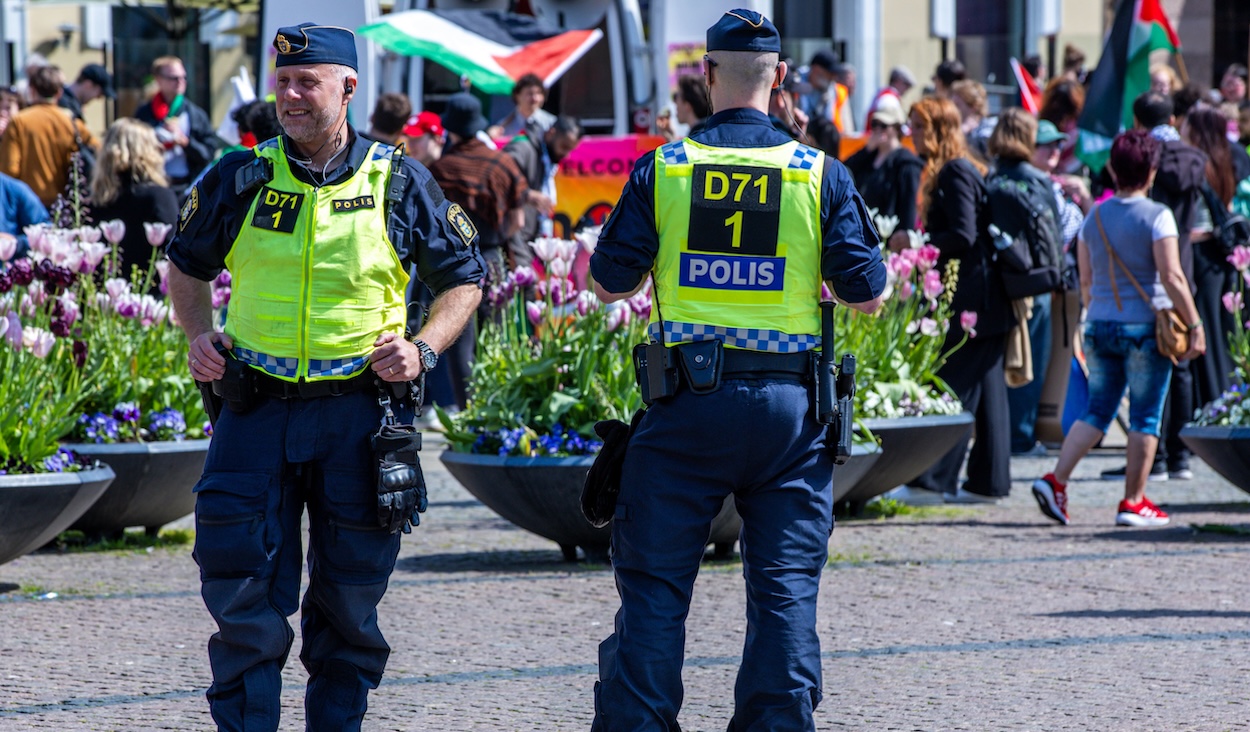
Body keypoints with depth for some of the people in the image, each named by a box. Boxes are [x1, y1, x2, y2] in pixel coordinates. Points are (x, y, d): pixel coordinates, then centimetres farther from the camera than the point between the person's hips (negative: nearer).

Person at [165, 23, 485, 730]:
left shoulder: (399, 183, -1)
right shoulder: (240, 180, 1)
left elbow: (464, 277, 9)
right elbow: (188, 263, 19)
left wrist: (422, 349, -6)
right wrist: (199, 334, 2)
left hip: (360, 412, 0)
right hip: (257, 409, 1)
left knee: (349, 598, 7)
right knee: (243, 585, -5)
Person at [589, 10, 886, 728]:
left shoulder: (663, 169, -1)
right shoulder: (821, 173, -1)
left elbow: (610, 283, 3)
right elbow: (867, 293, -1)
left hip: (687, 405, 0)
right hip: (789, 405, 0)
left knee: (655, 583, 5)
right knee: (786, 589, 6)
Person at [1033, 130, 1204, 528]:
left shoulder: (1094, 217, 6)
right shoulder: (1157, 216, -10)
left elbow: (1086, 282, 12)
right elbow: (1172, 277, -15)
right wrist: (1194, 325, -10)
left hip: (1100, 326, 5)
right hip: (1144, 328, -5)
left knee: (1097, 409, 11)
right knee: (1146, 416, 4)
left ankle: (1055, 480, -4)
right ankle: (1134, 502, 6)